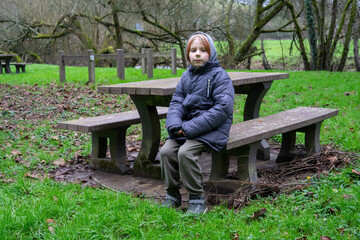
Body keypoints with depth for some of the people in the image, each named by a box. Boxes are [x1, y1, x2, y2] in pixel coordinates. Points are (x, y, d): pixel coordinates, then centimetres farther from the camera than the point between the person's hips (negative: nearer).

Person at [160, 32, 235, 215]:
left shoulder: (219, 76, -7)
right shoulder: (187, 76, 13)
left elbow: (223, 109, -16)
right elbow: (176, 102, 11)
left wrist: (191, 127, -20)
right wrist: (175, 124, -12)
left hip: (211, 129, -6)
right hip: (187, 126, 6)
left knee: (185, 152, -27)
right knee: (166, 151, -14)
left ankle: (197, 199, -13)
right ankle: (172, 195, 2)